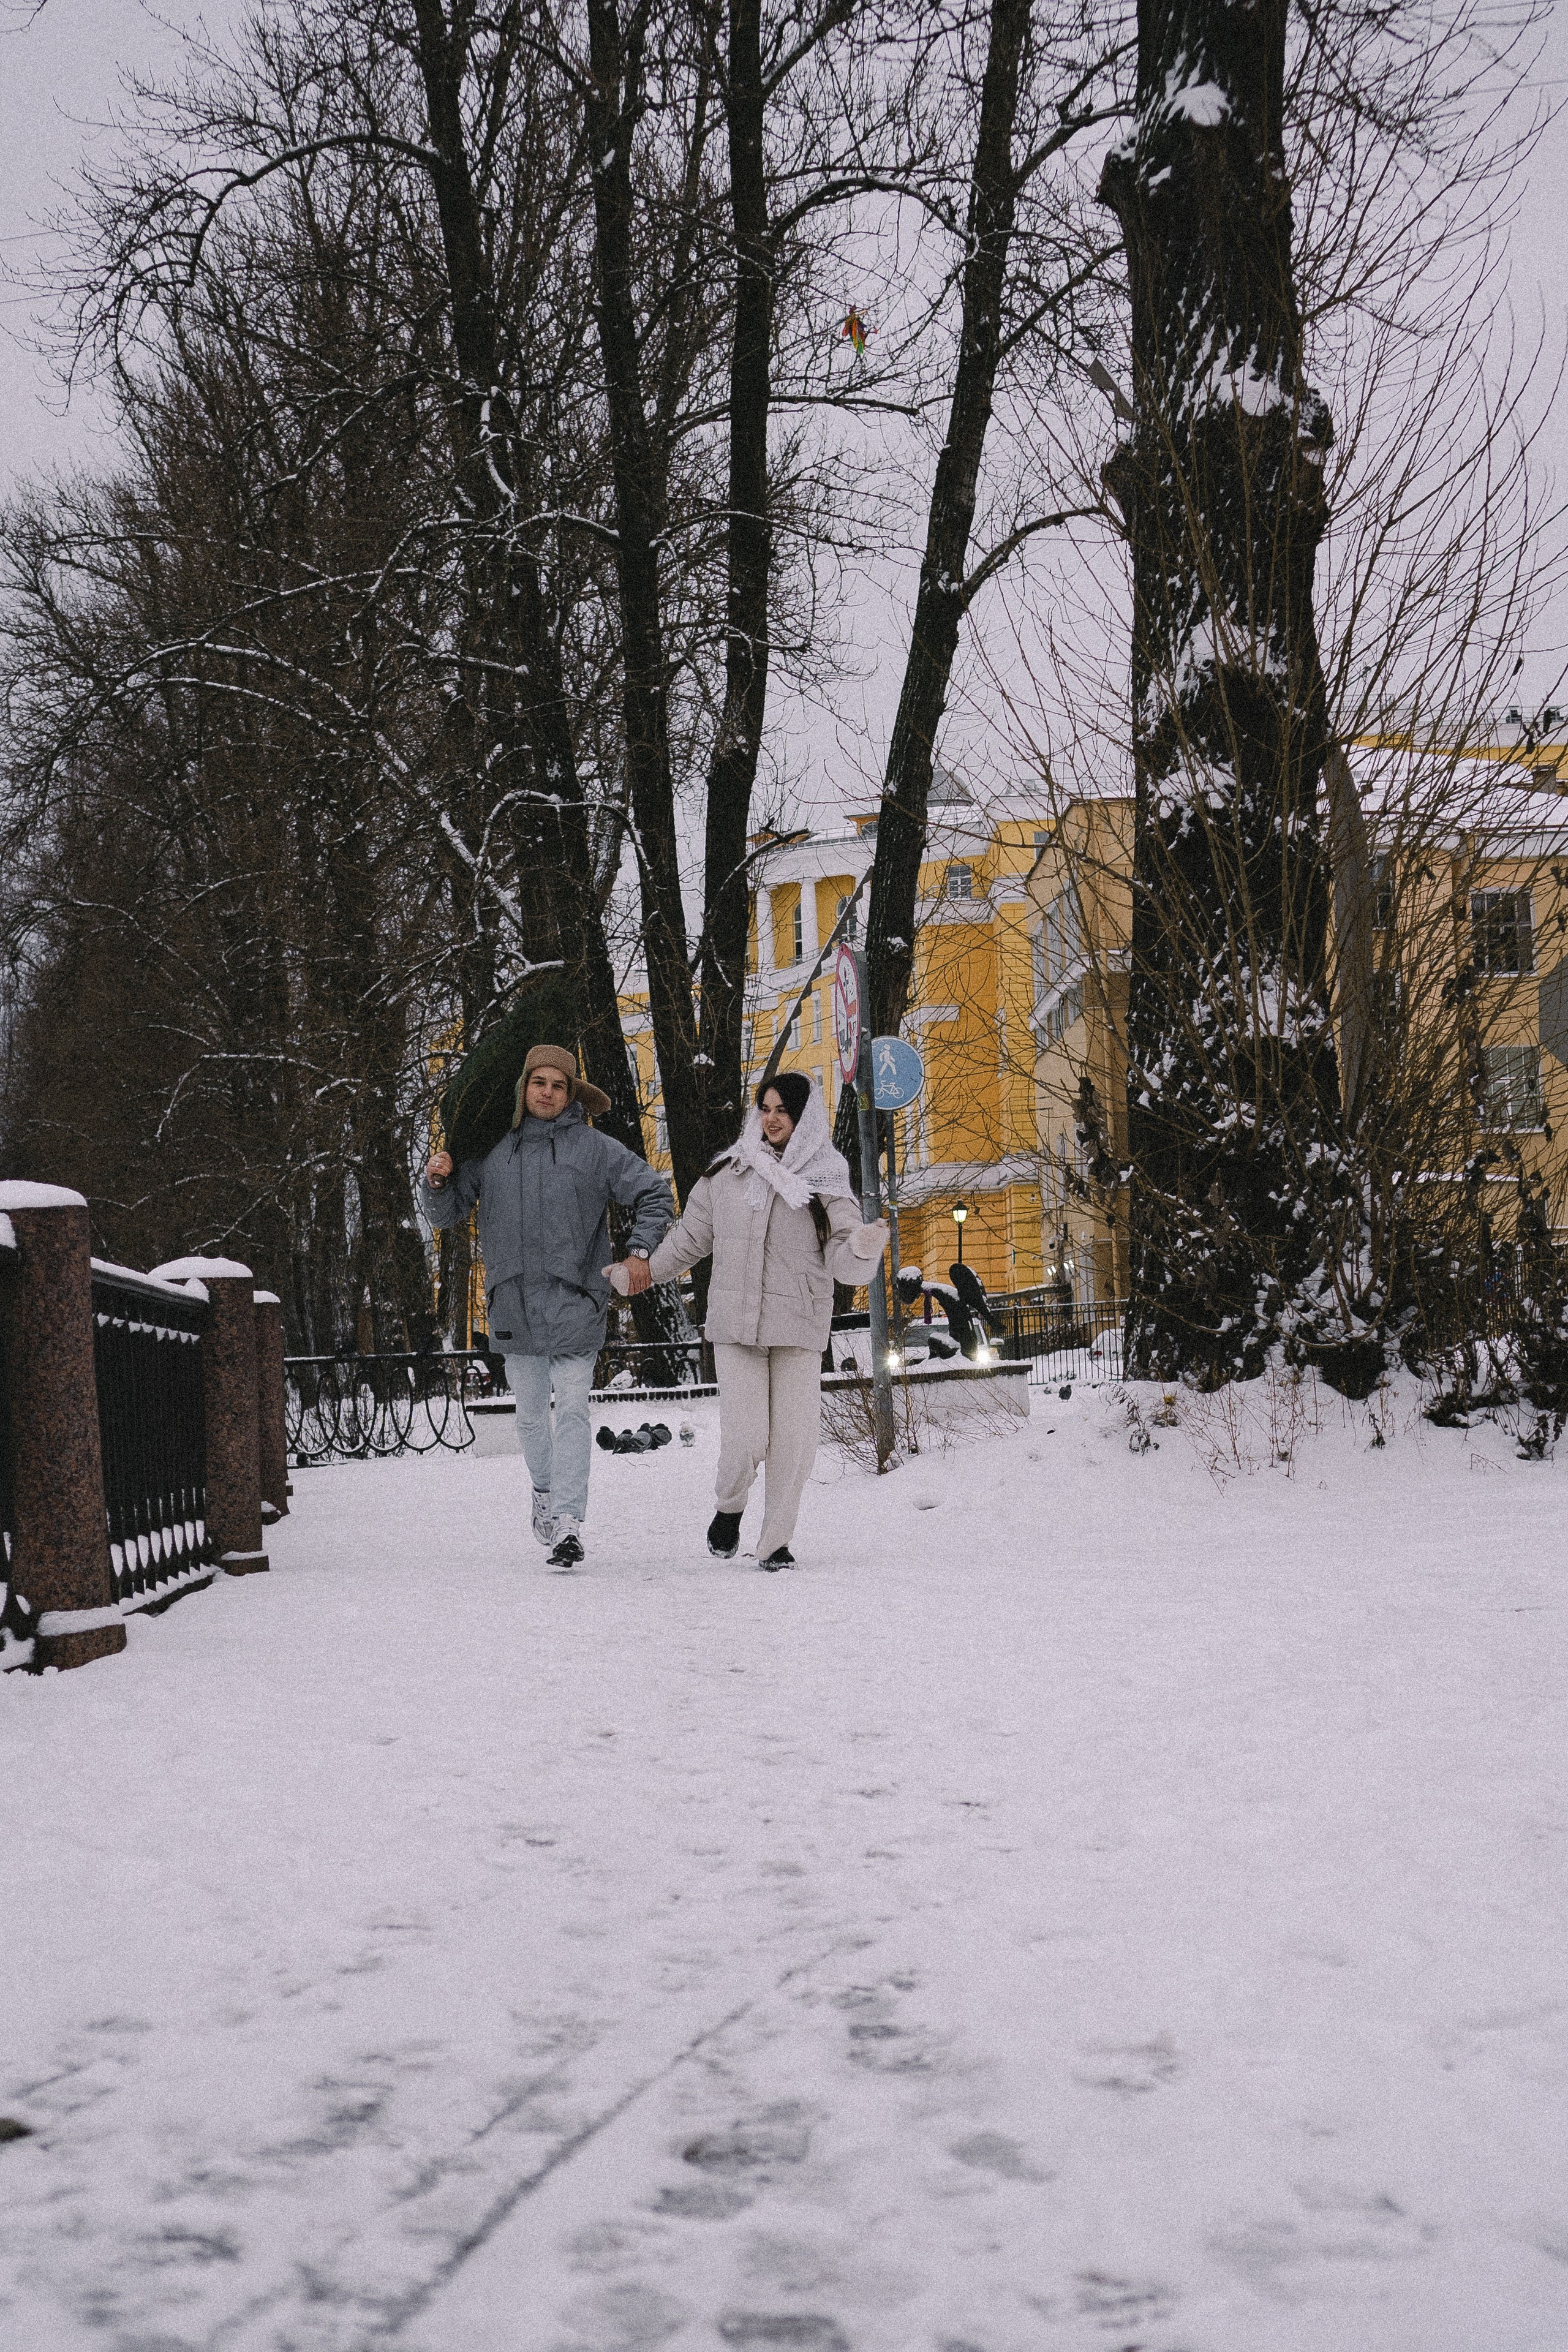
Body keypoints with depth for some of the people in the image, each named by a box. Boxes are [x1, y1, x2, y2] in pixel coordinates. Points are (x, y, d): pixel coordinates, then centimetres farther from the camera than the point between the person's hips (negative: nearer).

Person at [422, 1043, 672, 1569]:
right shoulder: (490, 1150, 8)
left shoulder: (595, 1150, 1)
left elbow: (655, 1196, 7)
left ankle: (568, 1522, -12)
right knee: (530, 1411, 13)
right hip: (513, 1303, 3)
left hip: (573, 1302, -3)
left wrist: (639, 1251, -6)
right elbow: (445, 1215, 14)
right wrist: (437, 1181, -7)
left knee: (572, 1409, -10)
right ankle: (545, 1490, 37)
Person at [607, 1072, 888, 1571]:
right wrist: (645, 1271, 19)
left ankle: (775, 1542, 12)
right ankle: (730, 1508, 21)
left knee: (794, 1442, -3)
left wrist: (862, 1250, -27)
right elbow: (691, 1235, 20)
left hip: (798, 1328, 0)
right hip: (735, 1324, 0)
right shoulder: (726, 1175, 6)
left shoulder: (826, 1184, 2)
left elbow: (844, 1263, -6)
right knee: (745, 1439, -10)